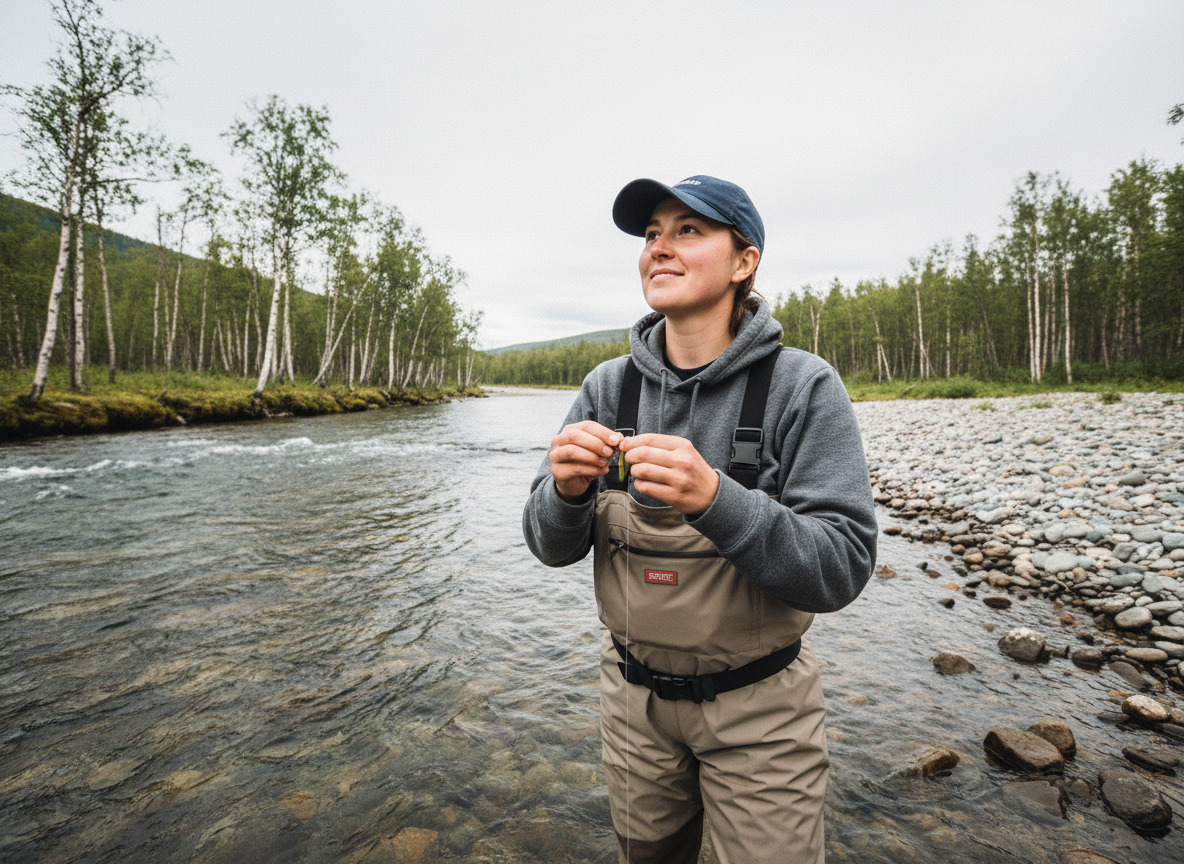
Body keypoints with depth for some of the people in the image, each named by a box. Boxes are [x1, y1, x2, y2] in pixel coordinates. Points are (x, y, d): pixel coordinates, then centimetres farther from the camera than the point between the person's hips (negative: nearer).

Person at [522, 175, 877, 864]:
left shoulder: (803, 386, -17)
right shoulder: (609, 387, -8)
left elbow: (842, 570, -22)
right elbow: (552, 546, -5)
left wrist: (715, 498, -37)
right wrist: (568, 490, -27)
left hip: (757, 705, -3)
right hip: (635, 694, 4)